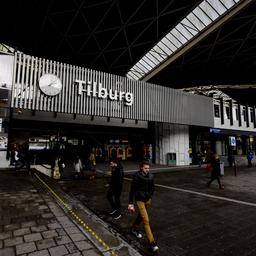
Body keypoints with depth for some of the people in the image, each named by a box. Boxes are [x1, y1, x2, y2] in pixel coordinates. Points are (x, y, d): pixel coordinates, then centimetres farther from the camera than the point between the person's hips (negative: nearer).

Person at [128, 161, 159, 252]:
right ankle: (152, 242, 0)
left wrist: (149, 195, -1)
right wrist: (130, 203, -12)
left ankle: (134, 228, 50)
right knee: (146, 220, -7)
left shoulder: (150, 176, -5)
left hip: (148, 200, 6)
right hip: (140, 200, -5)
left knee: (141, 216, 24)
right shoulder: (136, 176, -19)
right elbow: (132, 190, -13)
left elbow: (152, 187, 11)